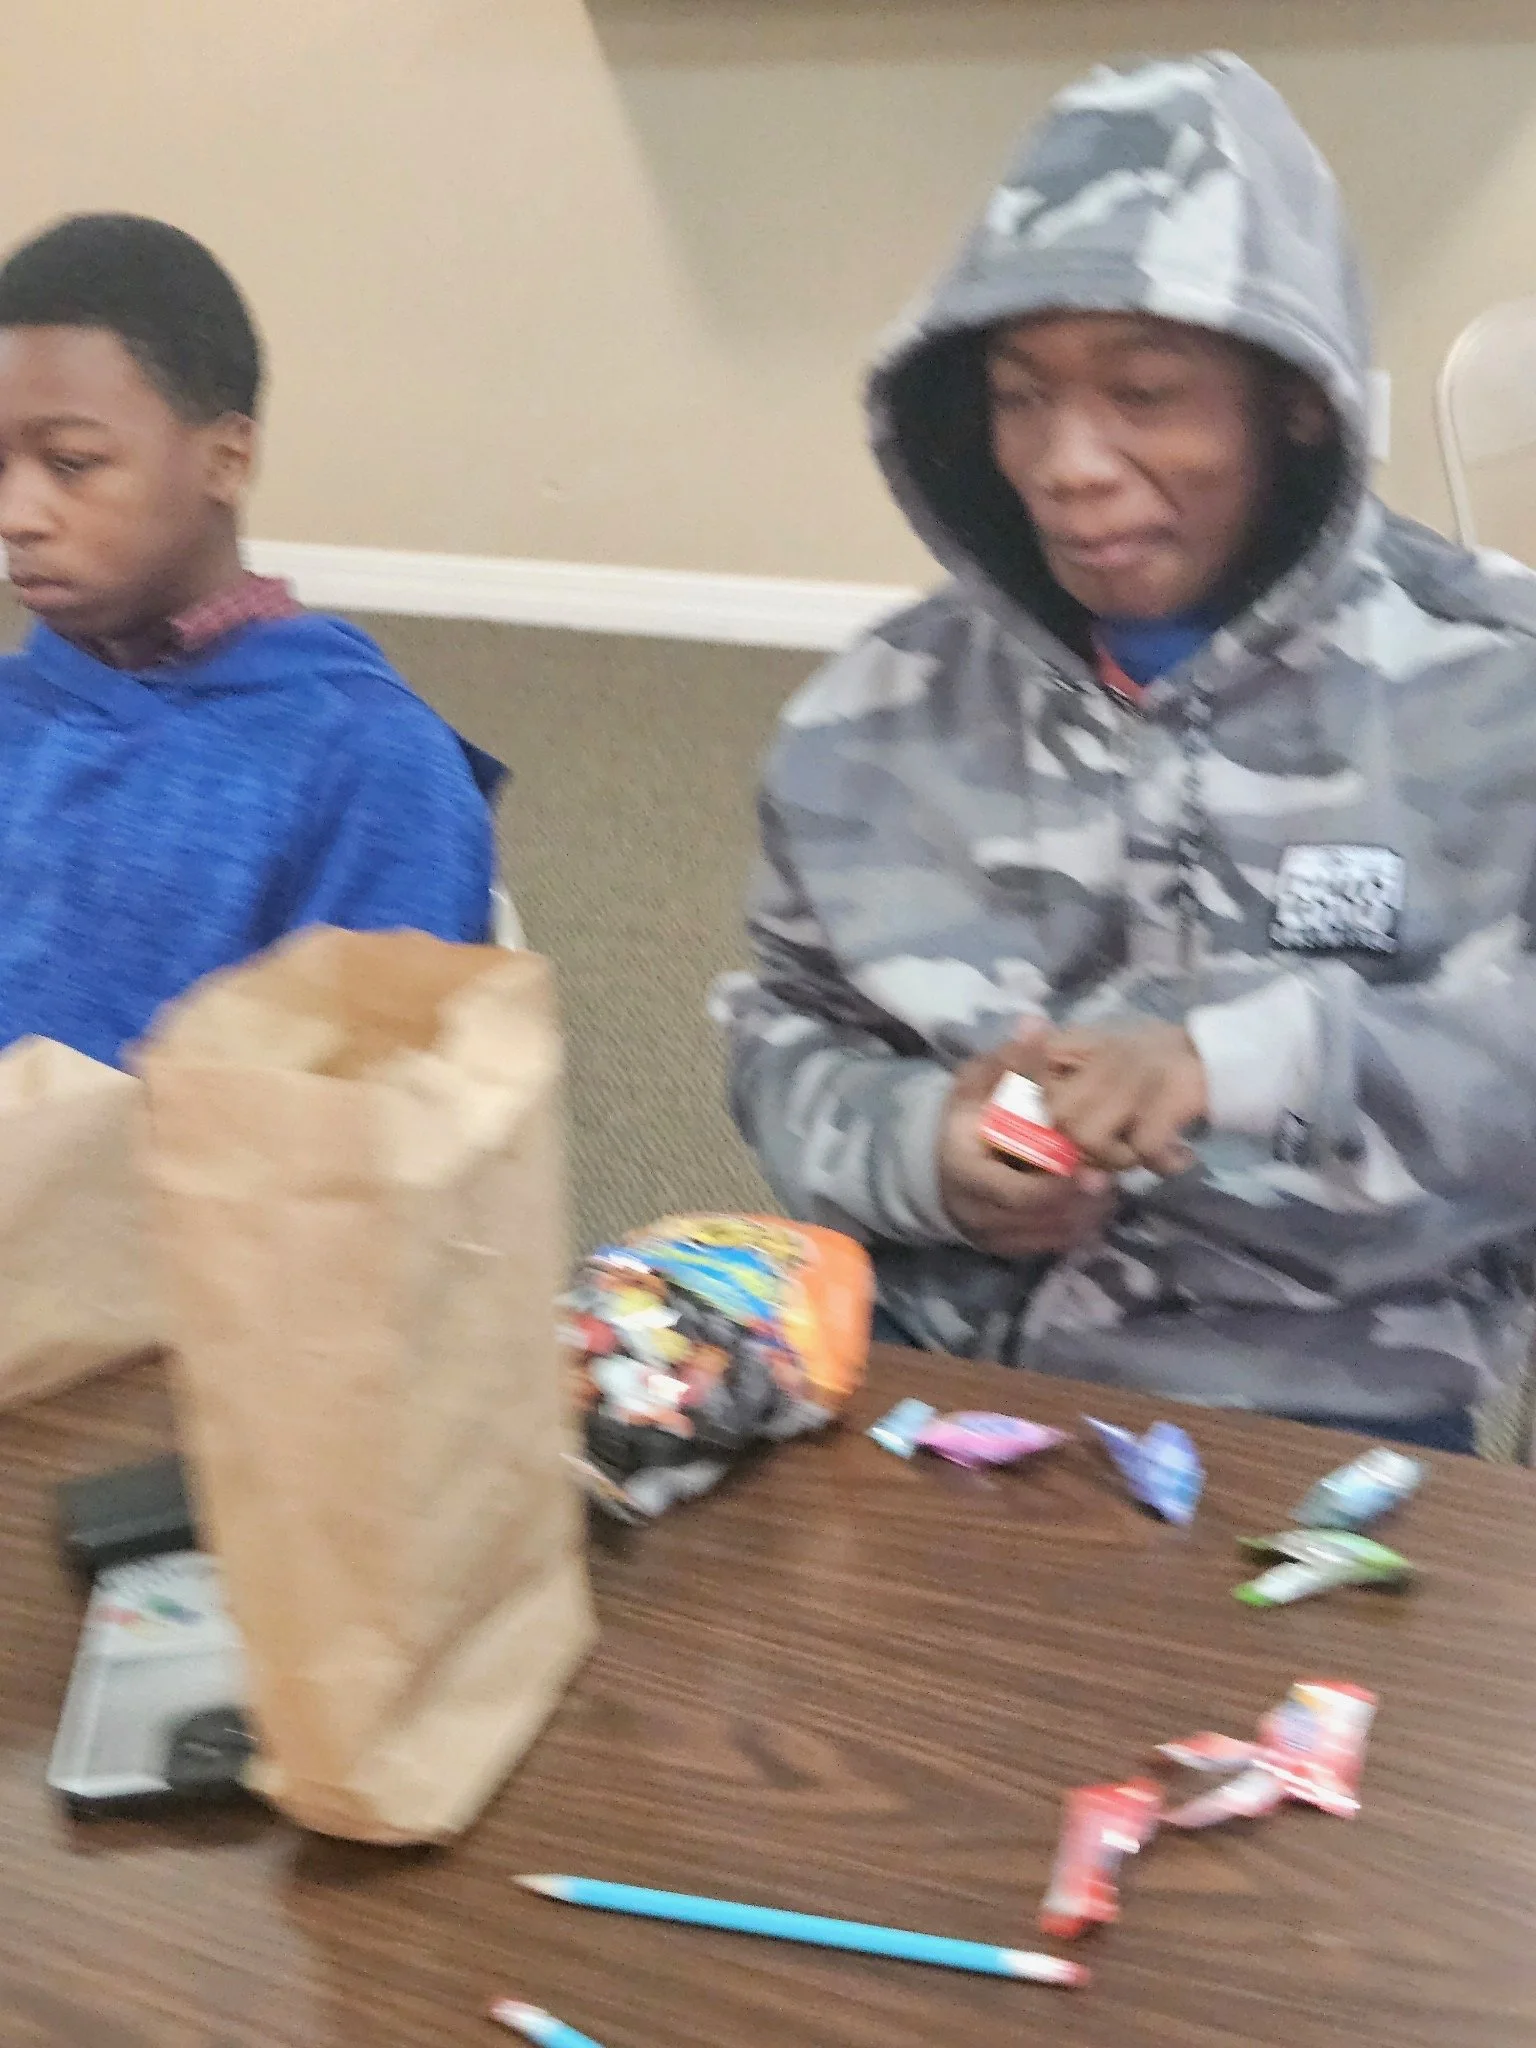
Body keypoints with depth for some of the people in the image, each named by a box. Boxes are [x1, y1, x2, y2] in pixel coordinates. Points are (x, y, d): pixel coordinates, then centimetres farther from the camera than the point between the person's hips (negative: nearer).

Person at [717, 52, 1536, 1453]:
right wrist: (916, 1152, -9)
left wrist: (1267, 1052, -26)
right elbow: (788, 1036, 12)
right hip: (931, 1375, 3)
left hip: (1327, 1416, -2)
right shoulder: (886, 710, 7)